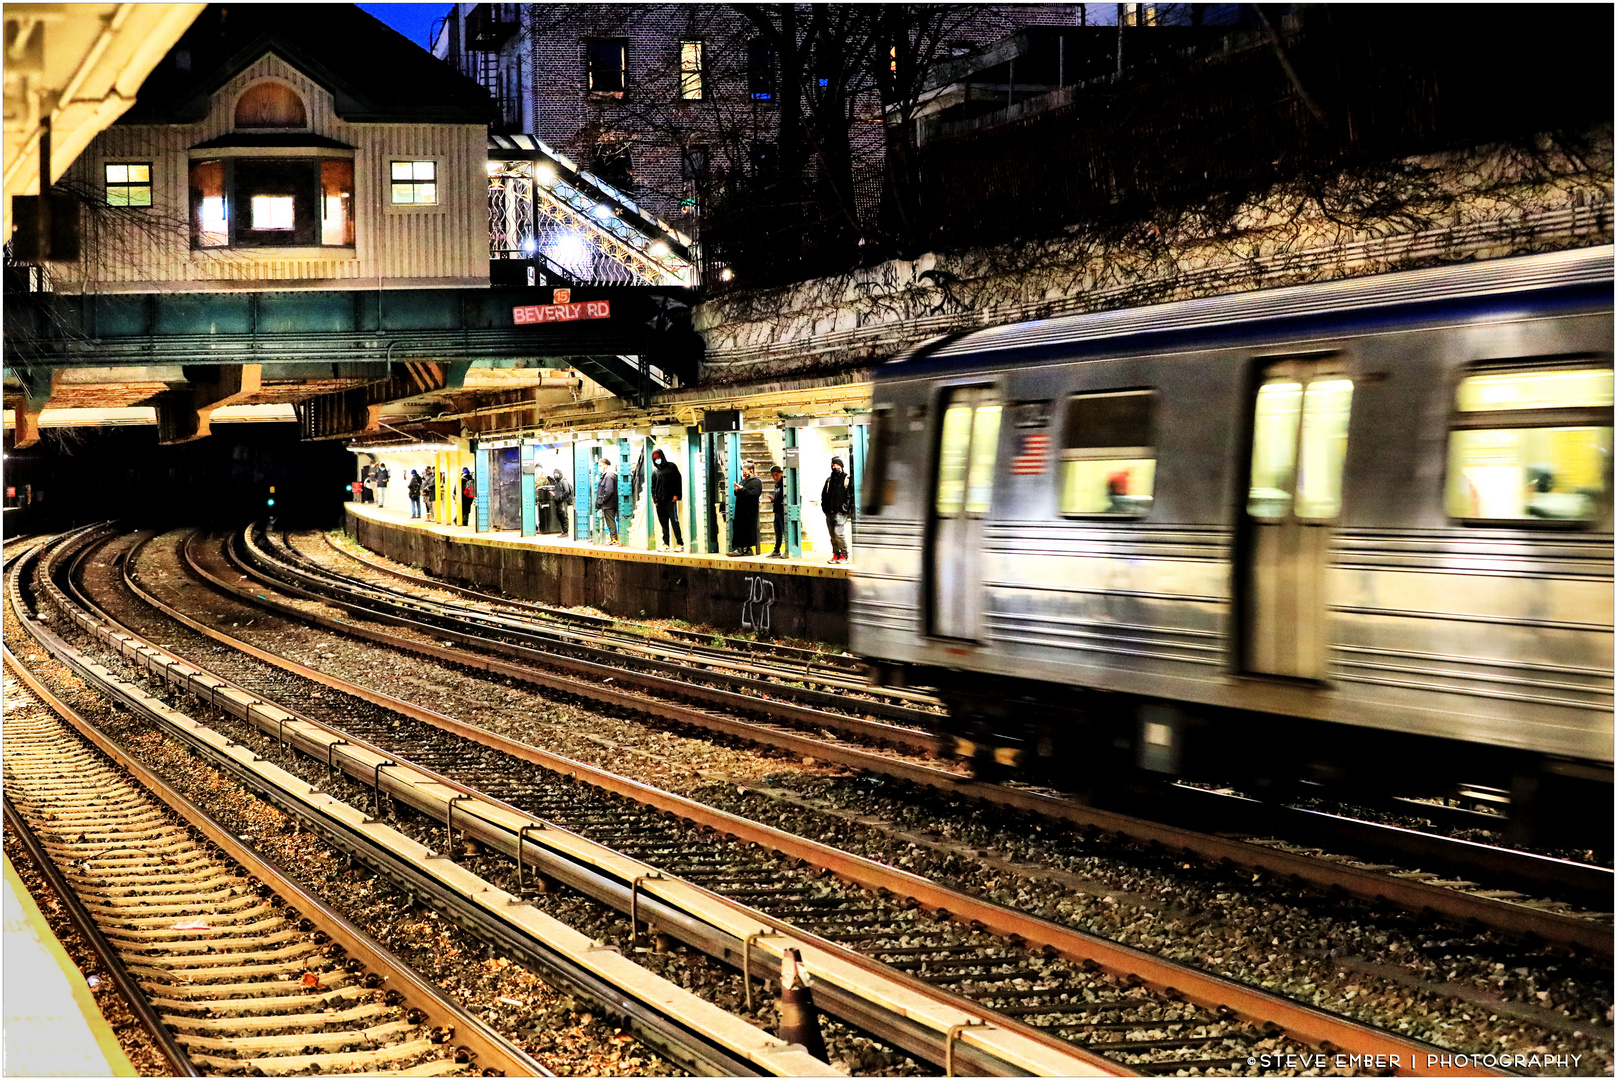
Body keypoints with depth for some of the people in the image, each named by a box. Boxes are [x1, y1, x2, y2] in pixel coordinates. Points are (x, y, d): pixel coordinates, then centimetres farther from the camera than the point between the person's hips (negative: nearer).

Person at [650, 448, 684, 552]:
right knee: (664, 524, 5)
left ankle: (680, 544, -8)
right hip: (660, 502, 4)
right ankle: (665, 543, 9)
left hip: (670, 500, -4)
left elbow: (678, 480, 2)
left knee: (675, 522, -9)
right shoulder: (655, 471, 18)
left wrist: (676, 494, -7)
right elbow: (653, 486, 20)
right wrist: (654, 499, 7)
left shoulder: (671, 466, 7)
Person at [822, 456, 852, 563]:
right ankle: (836, 555, 13)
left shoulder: (846, 479, 0)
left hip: (840, 511, -6)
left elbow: (850, 494, -6)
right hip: (829, 513, 6)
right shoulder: (829, 480, 19)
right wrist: (824, 507, 10)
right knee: (832, 535, 6)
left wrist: (846, 507, -13)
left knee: (838, 532, -15)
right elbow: (824, 494, 23)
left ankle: (844, 555, -5)